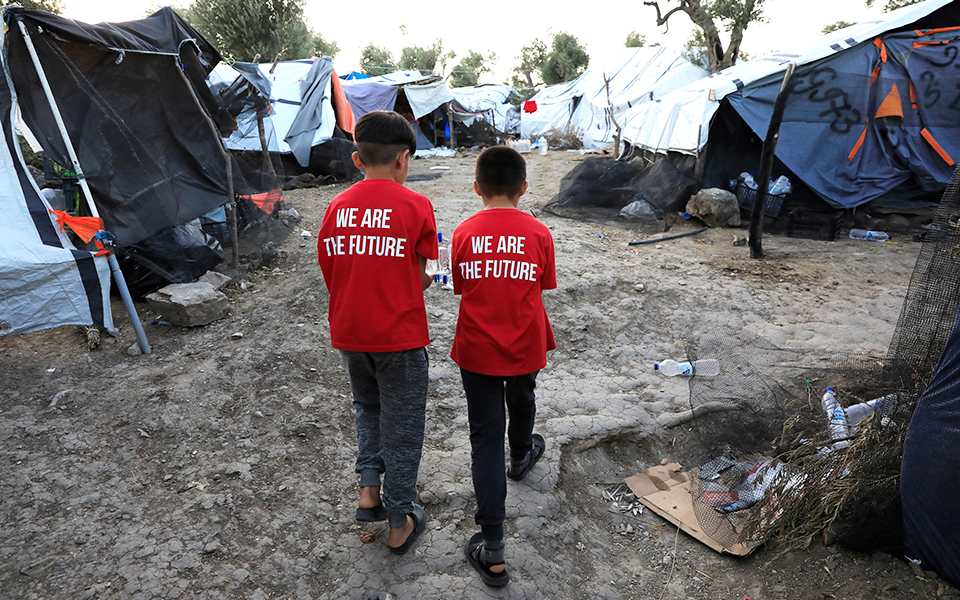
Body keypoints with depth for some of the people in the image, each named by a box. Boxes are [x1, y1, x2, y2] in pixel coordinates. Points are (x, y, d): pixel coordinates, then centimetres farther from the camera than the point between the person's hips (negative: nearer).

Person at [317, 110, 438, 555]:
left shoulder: (336, 207, 1)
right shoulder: (415, 205, -11)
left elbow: (331, 276, 5)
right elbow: (418, 276, -6)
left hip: (348, 335, 4)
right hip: (399, 336, -4)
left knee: (368, 407, 29)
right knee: (401, 424, 11)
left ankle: (369, 486, 21)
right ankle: (399, 523, 24)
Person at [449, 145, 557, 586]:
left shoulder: (464, 234, -8)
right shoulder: (538, 234, -8)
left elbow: (462, 289, 1)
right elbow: (540, 291, -2)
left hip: (477, 351, -1)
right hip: (524, 349, 1)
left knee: (485, 438, 5)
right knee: (521, 404, 31)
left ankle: (492, 549, 6)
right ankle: (521, 456, 63)